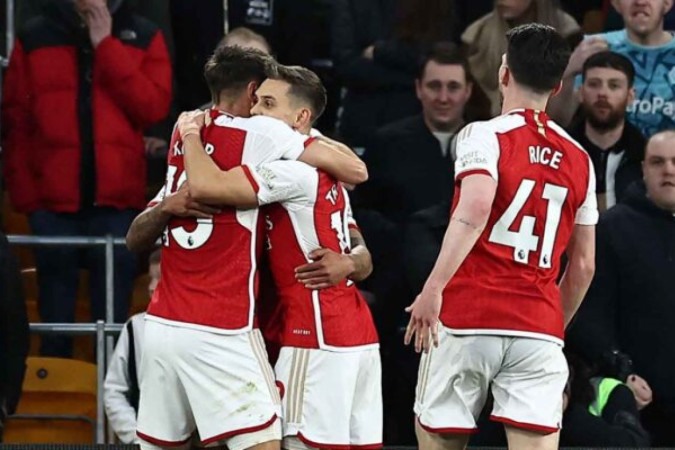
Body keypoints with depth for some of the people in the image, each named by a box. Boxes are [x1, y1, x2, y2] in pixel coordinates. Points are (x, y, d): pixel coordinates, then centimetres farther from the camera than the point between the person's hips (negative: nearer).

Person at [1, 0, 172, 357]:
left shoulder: (143, 37, 8)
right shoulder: (35, 37, 8)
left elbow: (154, 107, -6)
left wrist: (106, 45, -7)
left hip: (117, 198, 0)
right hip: (53, 198, 0)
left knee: (113, 319, 0)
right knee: (55, 316, 2)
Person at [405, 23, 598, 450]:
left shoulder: (485, 136, -3)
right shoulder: (579, 159, 13)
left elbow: (475, 210, -22)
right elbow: (583, 265, 17)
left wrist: (434, 287, -24)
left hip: (468, 319, -3)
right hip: (539, 328, 3)